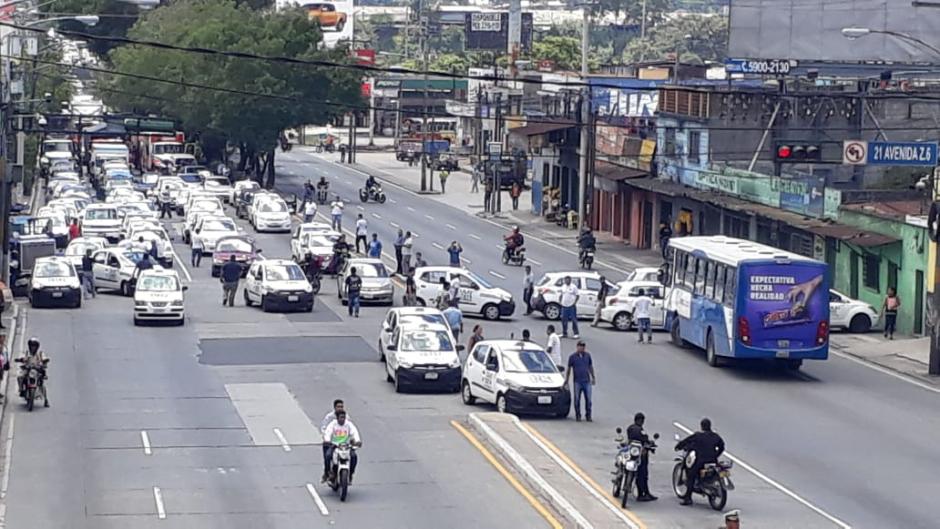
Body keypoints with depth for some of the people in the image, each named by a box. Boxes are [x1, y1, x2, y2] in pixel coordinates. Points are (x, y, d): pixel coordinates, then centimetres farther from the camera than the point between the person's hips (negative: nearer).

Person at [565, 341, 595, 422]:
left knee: (588, 399, -1)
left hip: (587, 381, 2)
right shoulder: (572, 357, 0)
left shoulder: (587, 355, 7)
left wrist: (593, 378, 15)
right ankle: (578, 415, 11)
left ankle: (588, 415, 7)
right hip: (577, 381, -2)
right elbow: (569, 369, 5)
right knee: (577, 399, 1)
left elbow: (590, 367, 15)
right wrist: (567, 380, 4)